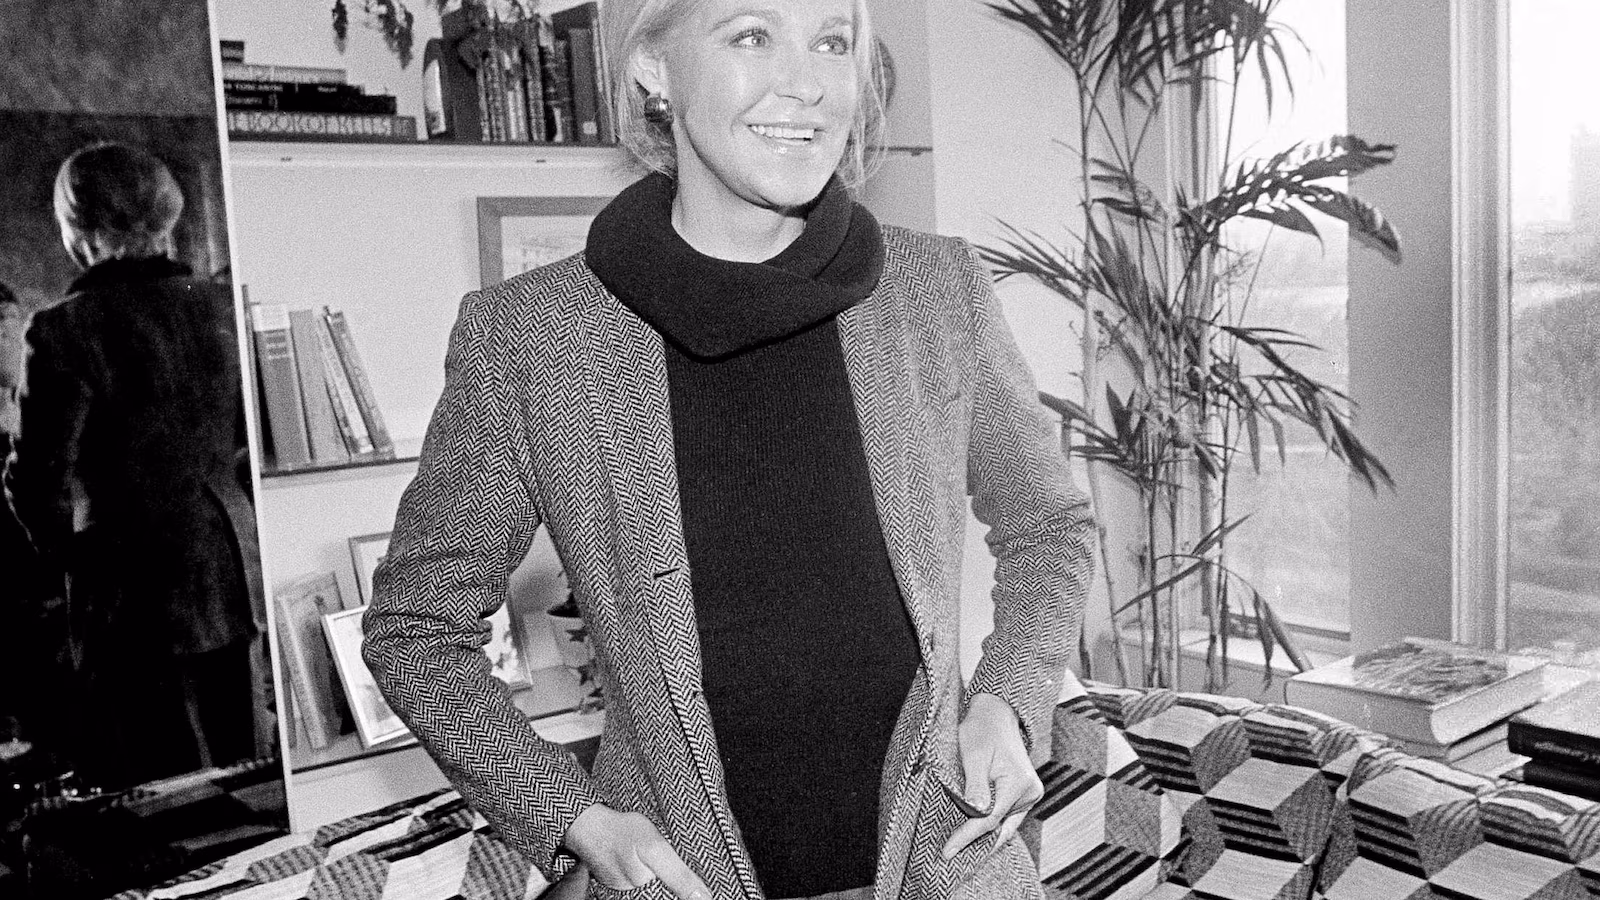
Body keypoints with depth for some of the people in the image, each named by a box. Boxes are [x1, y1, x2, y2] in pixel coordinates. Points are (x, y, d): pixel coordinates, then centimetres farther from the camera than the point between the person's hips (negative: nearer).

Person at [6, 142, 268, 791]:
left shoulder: (65, 329, -13)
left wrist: (72, 566, 4)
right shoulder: (224, 309, 2)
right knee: (241, 781, 17)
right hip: (237, 585, 5)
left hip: (135, 602, -5)